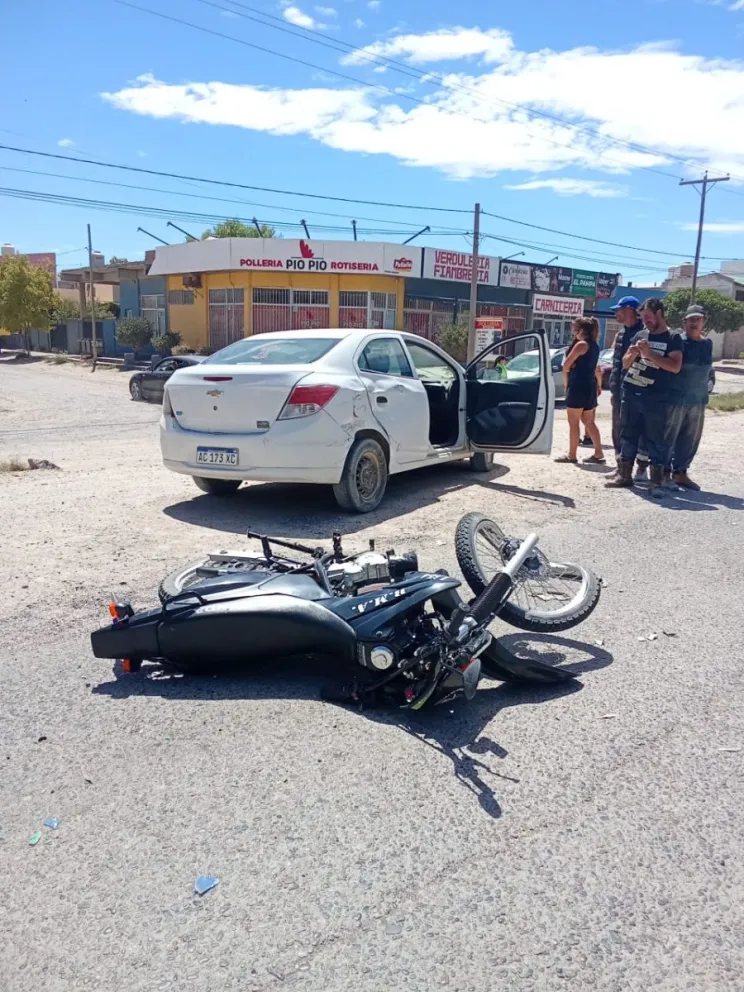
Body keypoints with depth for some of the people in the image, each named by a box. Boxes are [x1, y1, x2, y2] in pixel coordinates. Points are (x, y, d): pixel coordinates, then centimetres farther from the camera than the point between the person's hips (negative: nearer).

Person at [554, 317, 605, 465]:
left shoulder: (581, 344, -12)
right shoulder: (594, 345, 15)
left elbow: (566, 366, -12)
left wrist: (566, 384, 1)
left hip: (578, 386, -9)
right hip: (590, 386, 9)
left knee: (573, 422, -2)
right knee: (589, 422, 13)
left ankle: (571, 455, 3)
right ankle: (598, 454, 10)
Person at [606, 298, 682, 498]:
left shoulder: (672, 339, -1)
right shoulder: (640, 335, 14)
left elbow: (675, 367, -14)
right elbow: (625, 364, 16)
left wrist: (649, 354, -18)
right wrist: (632, 354, -5)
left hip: (656, 399, -5)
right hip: (630, 394, 5)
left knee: (657, 440, -2)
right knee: (628, 436, 10)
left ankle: (656, 481, 2)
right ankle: (624, 476, 19)